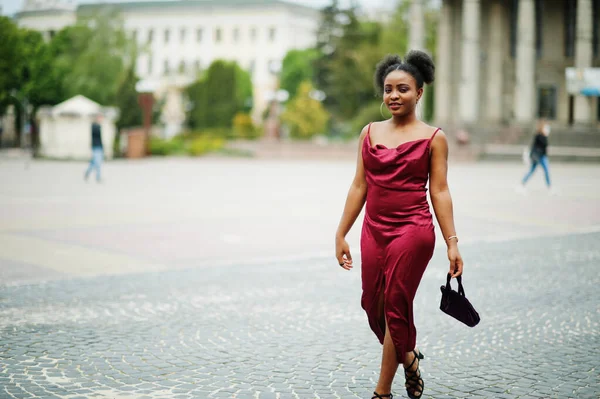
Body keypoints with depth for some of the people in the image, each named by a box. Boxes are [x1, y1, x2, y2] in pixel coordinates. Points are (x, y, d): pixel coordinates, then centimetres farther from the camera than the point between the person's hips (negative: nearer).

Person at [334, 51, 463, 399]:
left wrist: (452, 243, -7)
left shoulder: (432, 138, -1)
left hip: (412, 230, -5)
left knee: (395, 308, -3)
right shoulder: (370, 133, 9)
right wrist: (341, 234, 9)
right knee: (373, 306, 8)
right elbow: (359, 186, 11)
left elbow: (439, 191, -2)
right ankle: (410, 359, 36)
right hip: (374, 230, 5)